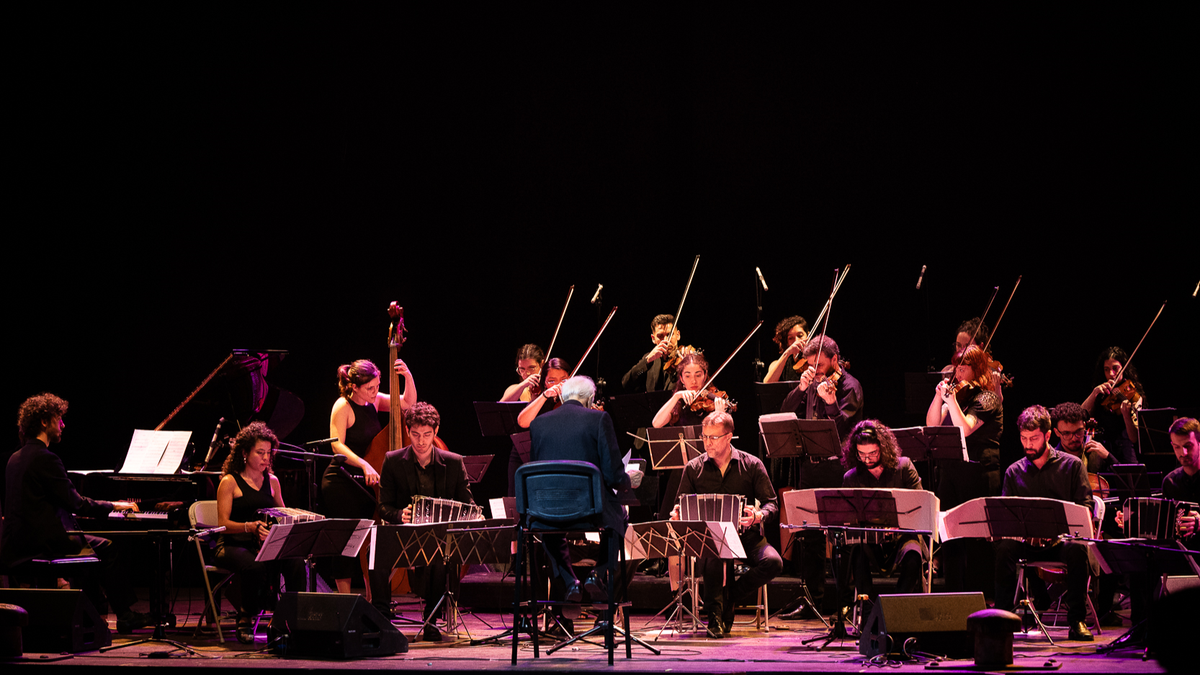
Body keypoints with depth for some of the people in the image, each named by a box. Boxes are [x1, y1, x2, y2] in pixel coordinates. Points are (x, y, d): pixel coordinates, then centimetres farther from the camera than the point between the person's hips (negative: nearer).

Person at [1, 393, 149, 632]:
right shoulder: (45, 458, -16)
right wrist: (114, 506, -4)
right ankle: (124, 616, 8)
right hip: (42, 544, -9)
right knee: (107, 547, 2)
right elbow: (76, 503, -17)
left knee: (91, 543, 26)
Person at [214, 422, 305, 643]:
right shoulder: (230, 482, -1)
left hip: (265, 544, 4)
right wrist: (251, 527, -26)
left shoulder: (272, 481, 17)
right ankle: (245, 619, -13)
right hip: (233, 544, -4)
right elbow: (223, 523, -8)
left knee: (295, 562, -29)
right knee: (254, 566, -38)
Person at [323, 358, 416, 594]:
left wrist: (408, 377, -6)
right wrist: (364, 464, -32)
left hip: (365, 482, 7)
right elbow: (337, 445, -21)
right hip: (341, 483, -6)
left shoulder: (374, 401, 8)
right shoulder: (343, 406, -11)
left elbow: (408, 404, 10)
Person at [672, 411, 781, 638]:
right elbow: (682, 506, 12)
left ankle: (731, 596, -3)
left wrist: (758, 515, -20)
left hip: (746, 535, 1)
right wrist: (677, 514, -14)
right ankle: (715, 617, -10)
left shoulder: (752, 465, 5)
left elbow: (771, 503, 4)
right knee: (715, 560, -37)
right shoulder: (693, 469, 8)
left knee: (773, 562, -29)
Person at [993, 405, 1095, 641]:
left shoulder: (1072, 465, 7)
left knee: (1077, 548, -37)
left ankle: (1077, 620, -27)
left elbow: (1085, 507, 0)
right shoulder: (1014, 472, 14)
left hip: (1062, 537, -2)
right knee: (1003, 547, -32)